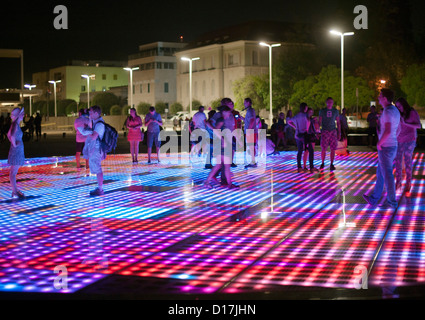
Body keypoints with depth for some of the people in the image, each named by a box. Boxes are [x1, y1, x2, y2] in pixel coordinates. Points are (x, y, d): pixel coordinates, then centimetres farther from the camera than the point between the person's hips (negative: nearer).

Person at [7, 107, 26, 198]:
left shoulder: (15, 124, 12)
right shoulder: (15, 124, -16)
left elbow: (9, 135, 27)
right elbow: (12, 135, -33)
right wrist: (14, 144, -21)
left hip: (18, 151, 10)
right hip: (16, 150, -10)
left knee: (14, 172, 14)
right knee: (13, 172, -5)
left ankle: (15, 191, 21)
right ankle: (15, 192, -3)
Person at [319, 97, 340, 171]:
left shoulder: (335, 111, 10)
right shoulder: (322, 111, 5)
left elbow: (338, 123, 13)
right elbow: (319, 122, 7)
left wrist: (339, 133, 7)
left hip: (333, 131, 2)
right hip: (325, 131, -1)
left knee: (333, 149, -1)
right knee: (323, 149, -6)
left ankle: (331, 165, 6)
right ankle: (322, 163, 11)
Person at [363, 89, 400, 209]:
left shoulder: (387, 111, -19)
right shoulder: (395, 110, 12)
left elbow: (387, 131, -28)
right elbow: (398, 130, 20)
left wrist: (379, 143, -16)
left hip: (386, 147, -10)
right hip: (393, 145, 10)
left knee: (387, 174, -2)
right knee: (380, 173, 17)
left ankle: (392, 201, 5)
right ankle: (374, 199, 26)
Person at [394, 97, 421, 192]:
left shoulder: (413, 113, -6)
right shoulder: (400, 114, 10)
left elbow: (419, 126, -15)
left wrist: (405, 123, -26)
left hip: (409, 141, -5)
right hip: (399, 141, 5)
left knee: (408, 162, -2)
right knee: (398, 161, 2)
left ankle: (408, 183, 7)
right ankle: (398, 182, 10)